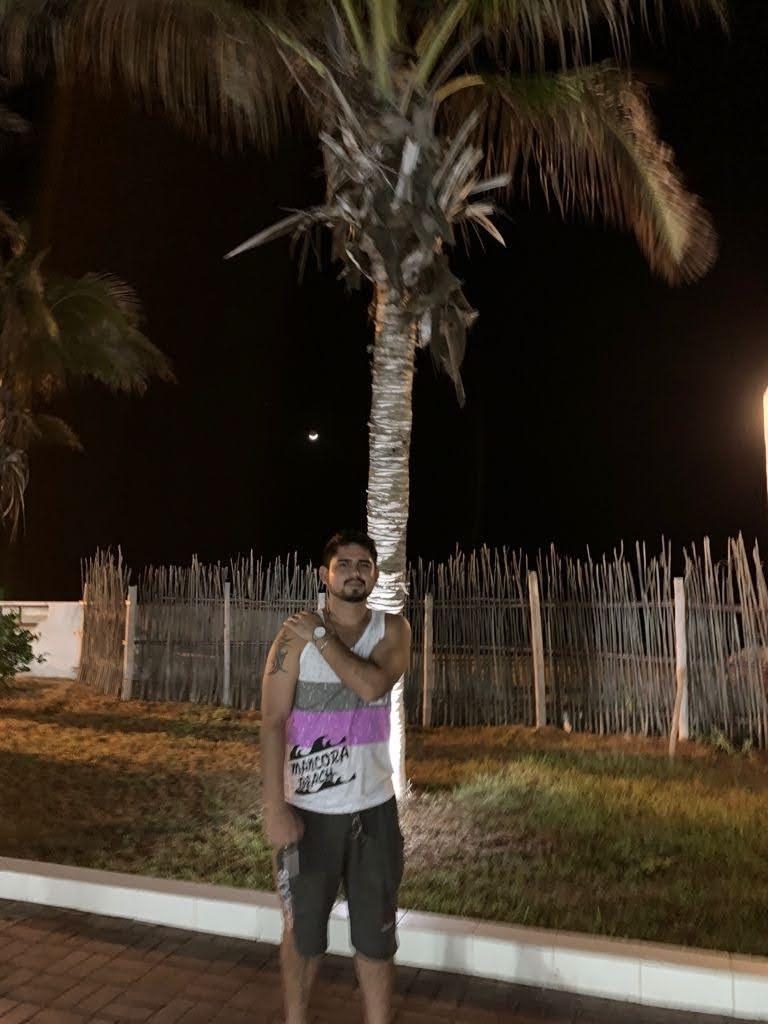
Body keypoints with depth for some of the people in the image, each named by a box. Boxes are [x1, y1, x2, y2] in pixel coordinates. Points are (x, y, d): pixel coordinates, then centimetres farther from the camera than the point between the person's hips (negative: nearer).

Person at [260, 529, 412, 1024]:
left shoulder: (393, 629, 0)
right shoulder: (296, 633, -7)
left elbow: (372, 685, -20)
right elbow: (273, 722, -11)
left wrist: (320, 636, -14)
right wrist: (275, 808, -16)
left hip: (374, 807, 2)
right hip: (308, 809, -1)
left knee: (376, 936, 14)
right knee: (303, 932, 17)